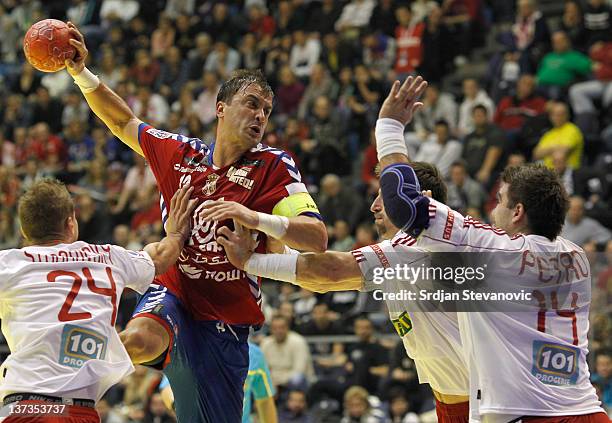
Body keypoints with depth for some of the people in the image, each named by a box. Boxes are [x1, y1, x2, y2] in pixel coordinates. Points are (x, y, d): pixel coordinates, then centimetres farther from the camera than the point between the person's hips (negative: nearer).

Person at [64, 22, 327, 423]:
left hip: (224, 324, 0)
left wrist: (254, 217, -31)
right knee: (137, 341, -36)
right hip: (172, 293, 1)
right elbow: (123, 122, 22)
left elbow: (318, 239, -18)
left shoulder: (274, 166, -7)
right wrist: (81, 73, 11)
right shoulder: (179, 152, 4)